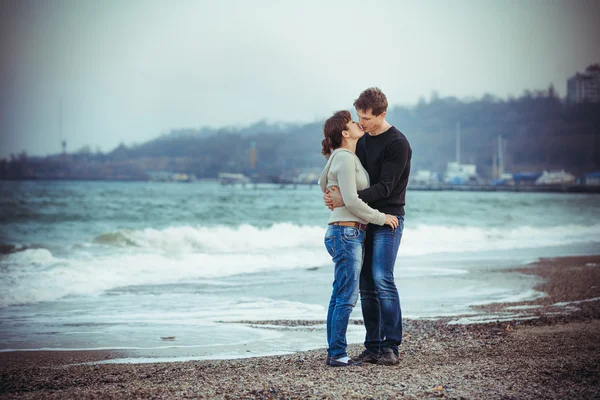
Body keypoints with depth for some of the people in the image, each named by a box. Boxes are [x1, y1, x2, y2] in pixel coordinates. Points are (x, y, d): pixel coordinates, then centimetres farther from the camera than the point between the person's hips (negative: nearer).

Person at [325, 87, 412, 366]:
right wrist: (333, 196, -2)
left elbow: (384, 187, -18)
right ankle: (373, 347, 9)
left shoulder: (398, 144, -11)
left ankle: (391, 346, -9)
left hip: (388, 220, -7)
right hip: (364, 220, 7)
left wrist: (347, 199, -23)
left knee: (382, 280, -14)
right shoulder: (361, 141, 13)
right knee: (366, 285, 5)